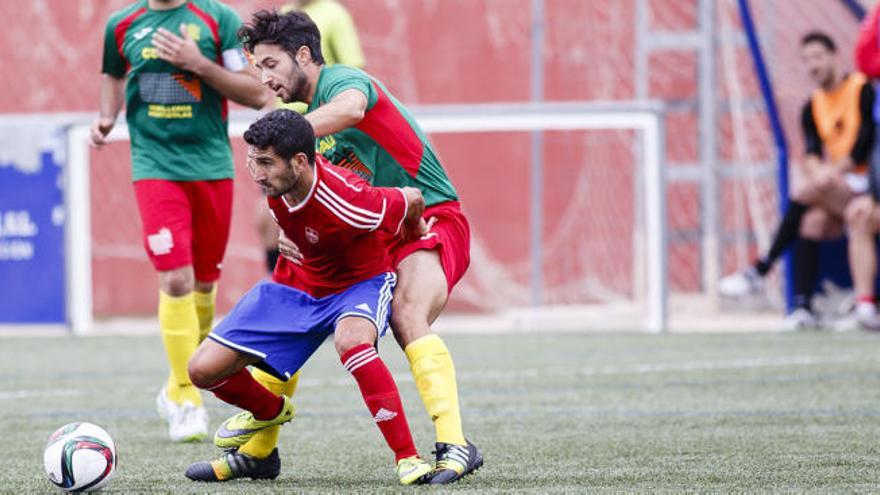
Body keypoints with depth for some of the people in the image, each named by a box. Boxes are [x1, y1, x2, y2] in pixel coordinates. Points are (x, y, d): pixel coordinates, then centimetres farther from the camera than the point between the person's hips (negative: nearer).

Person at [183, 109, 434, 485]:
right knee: (203, 370, -4)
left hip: (360, 282, -6)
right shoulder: (276, 181, -19)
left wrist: (414, 234, 7)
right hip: (297, 283, 6)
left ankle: (408, 459, -34)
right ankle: (271, 411, 31)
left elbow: (412, 200, -17)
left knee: (351, 342, -42)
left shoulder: (347, 205, -36)